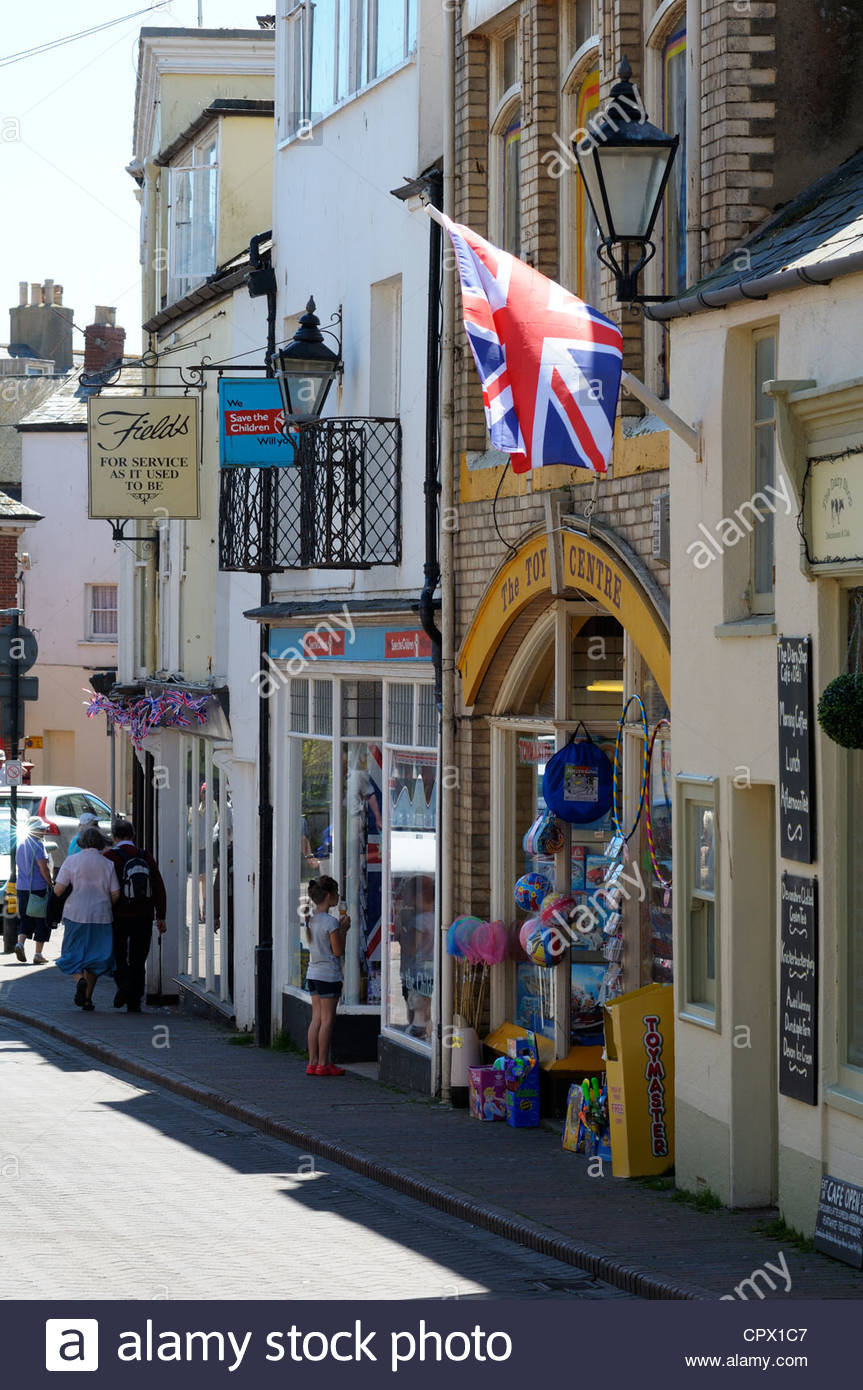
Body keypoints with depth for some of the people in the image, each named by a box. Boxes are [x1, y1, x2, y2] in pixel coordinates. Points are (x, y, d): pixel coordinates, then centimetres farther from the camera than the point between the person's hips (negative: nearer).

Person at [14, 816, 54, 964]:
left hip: (22, 889, 7)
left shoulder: (21, 845, 12)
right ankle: (38, 954, 4)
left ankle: (20, 943, -8)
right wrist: (51, 885, -9)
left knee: (25, 919, 15)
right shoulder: (37, 845, -13)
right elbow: (44, 868, -17)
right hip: (38, 888, -7)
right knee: (41, 921, 3)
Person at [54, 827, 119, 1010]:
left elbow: (58, 889, -8)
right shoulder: (108, 864, 1)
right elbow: (115, 894, 0)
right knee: (94, 955, 11)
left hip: (76, 914, -1)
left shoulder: (71, 861, -4)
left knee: (74, 954, 11)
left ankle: (80, 980, -18)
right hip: (101, 916, 1)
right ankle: (87, 998, 9)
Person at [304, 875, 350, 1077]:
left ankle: (313, 1063, 10)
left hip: (313, 974, 8)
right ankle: (323, 1064, 0)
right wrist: (344, 930, -3)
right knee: (327, 1020, -2)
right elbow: (338, 951, -14)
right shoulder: (330, 921, -15)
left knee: (316, 1018, 10)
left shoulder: (311, 920, 9)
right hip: (329, 975, -8)